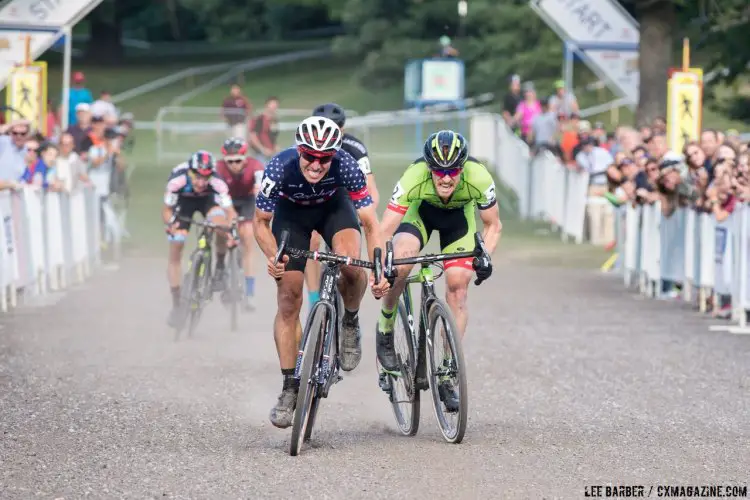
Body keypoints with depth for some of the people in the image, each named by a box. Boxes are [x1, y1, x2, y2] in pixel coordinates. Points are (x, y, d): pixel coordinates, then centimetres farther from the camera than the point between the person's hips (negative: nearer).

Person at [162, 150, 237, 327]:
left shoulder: (217, 183, -37)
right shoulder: (177, 180, -38)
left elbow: (230, 211, -34)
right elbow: (166, 209, -25)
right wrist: (170, 224, -45)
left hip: (207, 199, 0)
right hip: (183, 201, 0)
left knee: (221, 224, -33)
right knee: (175, 256, -5)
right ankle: (176, 304, 6)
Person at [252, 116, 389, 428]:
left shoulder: (346, 166, -35)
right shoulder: (279, 169, -35)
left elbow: (370, 223, -27)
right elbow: (261, 221, -19)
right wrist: (273, 257, -35)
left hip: (334, 206, 0)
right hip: (291, 212, 0)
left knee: (349, 265, -30)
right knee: (288, 301, -8)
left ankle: (350, 324, 1)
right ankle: (290, 388, 1)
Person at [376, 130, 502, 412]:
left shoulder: (479, 179, -35)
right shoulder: (414, 178, -39)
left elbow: (493, 225, -17)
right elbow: (384, 231, -36)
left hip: (459, 215, 1)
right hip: (420, 209, -1)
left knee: (457, 288, -11)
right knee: (400, 263, -30)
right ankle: (385, 330, -2)